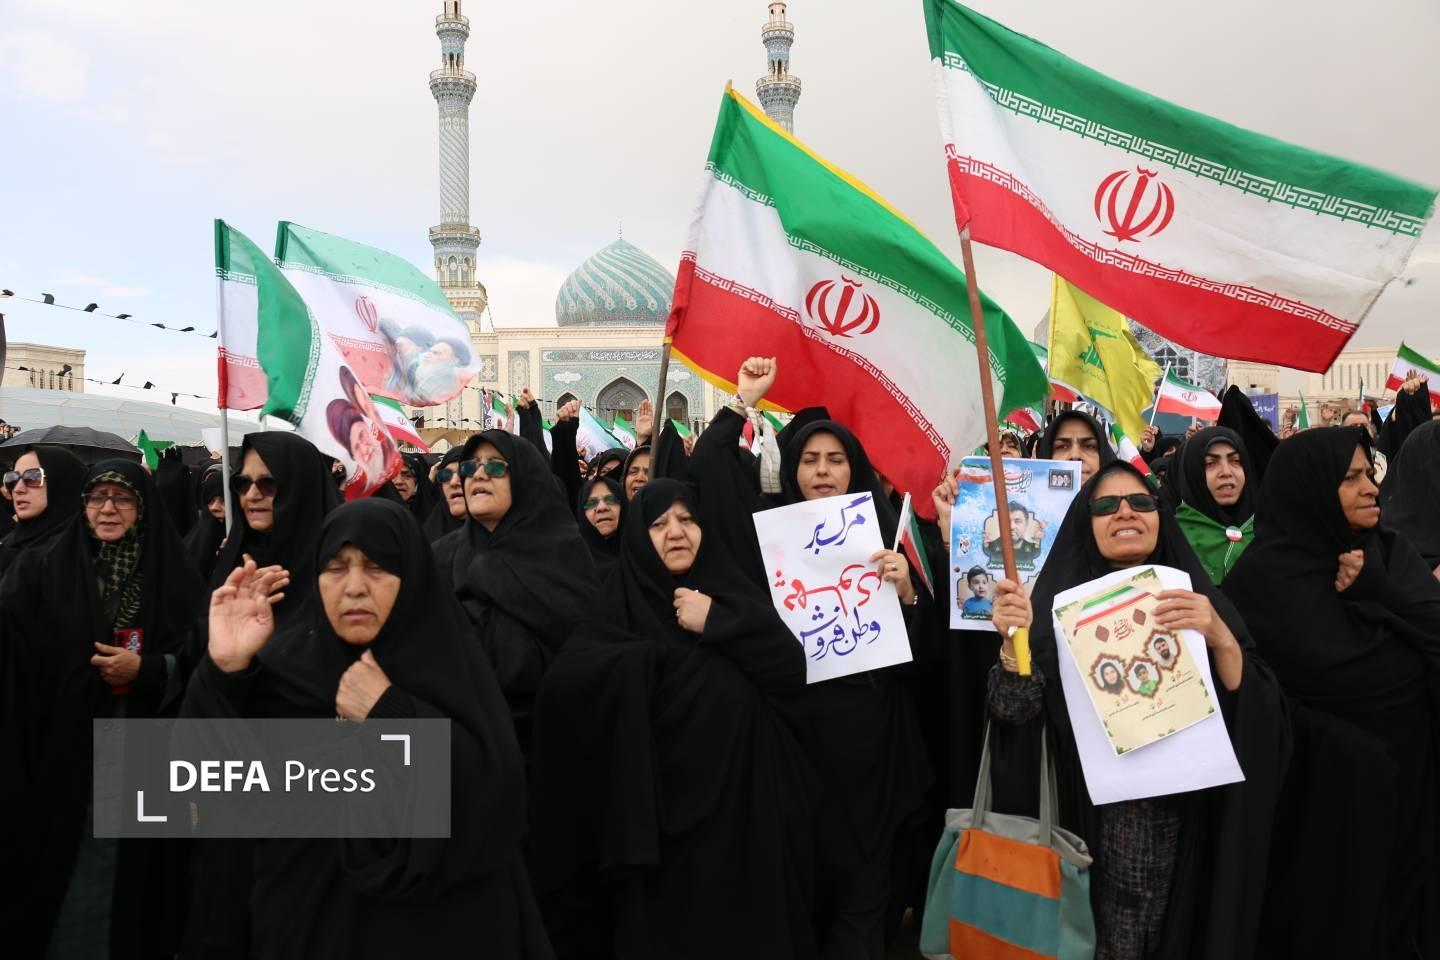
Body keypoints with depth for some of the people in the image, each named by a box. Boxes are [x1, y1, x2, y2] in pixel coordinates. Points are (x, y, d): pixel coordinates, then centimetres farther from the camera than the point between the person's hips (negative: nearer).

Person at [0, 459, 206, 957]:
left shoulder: (176, 576, 2)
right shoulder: (42, 570, 2)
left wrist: (147, 671, -13)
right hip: (61, 755, 0)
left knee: (133, 881, 7)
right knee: (63, 885, 7)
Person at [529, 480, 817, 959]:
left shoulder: (734, 596, 8)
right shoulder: (618, 615, 1)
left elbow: (792, 669, -7)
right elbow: (561, 685, -16)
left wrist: (717, 623, -13)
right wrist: (650, 661, -18)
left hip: (744, 807, 2)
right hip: (662, 816, -2)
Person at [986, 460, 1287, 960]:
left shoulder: (1197, 599, 2)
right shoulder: (1059, 601, -1)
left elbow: (1253, 714, -7)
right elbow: (1017, 712, -8)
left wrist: (1222, 640, -24)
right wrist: (1012, 642, -26)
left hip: (1183, 821, 2)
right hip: (1088, 820, -1)